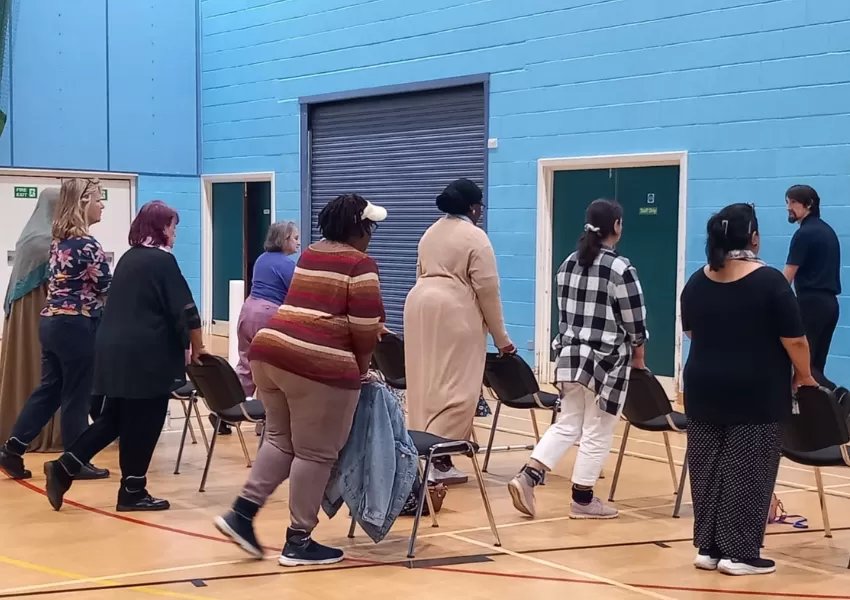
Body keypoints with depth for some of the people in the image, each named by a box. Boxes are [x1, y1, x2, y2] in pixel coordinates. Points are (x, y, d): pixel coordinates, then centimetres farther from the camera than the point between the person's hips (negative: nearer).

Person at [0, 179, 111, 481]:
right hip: (75, 325, -8)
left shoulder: (59, 240, 11)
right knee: (77, 396, 2)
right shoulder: (87, 245, -15)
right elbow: (107, 290, -9)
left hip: (51, 321, 8)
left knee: (49, 389, 14)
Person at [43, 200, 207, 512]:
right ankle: (133, 493, 10)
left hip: (114, 349, 8)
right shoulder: (163, 260, -9)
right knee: (144, 424, 3)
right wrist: (197, 347, 2)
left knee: (114, 418, 16)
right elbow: (185, 311, -12)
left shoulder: (128, 258, 16)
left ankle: (64, 468, 9)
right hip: (147, 354, -8)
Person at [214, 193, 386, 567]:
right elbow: (364, 327, -9)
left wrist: (375, 331, 39)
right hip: (318, 364, -8)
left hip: (269, 349, 8)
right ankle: (298, 542, 9)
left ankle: (242, 513, 11)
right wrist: (362, 365, 9)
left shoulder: (310, 255, 20)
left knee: (281, 439, 20)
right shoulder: (360, 265, -5)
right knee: (315, 453, 3)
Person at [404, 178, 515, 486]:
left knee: (427, 382, 11)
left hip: (420, 305, 8)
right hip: (454, 312, -8)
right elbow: (487, 289, -9)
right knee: (453, 387, -6)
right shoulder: (475, 237, -7)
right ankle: (439, 461, -10)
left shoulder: (431, 232, 17)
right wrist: (501, 337, -3)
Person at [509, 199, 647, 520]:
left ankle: (527, 477, 1)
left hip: (570, 355, 7)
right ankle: (582, 500, 12)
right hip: (605, 361, -7)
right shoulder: (621, 268, -13)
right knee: (598, 434, 5)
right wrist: (638, 354, 8)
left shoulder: (569, 263, 7)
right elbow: (635, 321, -8)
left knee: (567, 425, 14)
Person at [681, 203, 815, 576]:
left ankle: (708, 548, 13)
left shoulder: (697, 282, 5)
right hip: (756, 393, -5)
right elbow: (794, 339, -11)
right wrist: (805, 376, 5)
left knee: (707, 469, 9)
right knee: (747, 472, 0)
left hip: (705, 389, 5)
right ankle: (739, 553, 2)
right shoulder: (770, 281, -12)